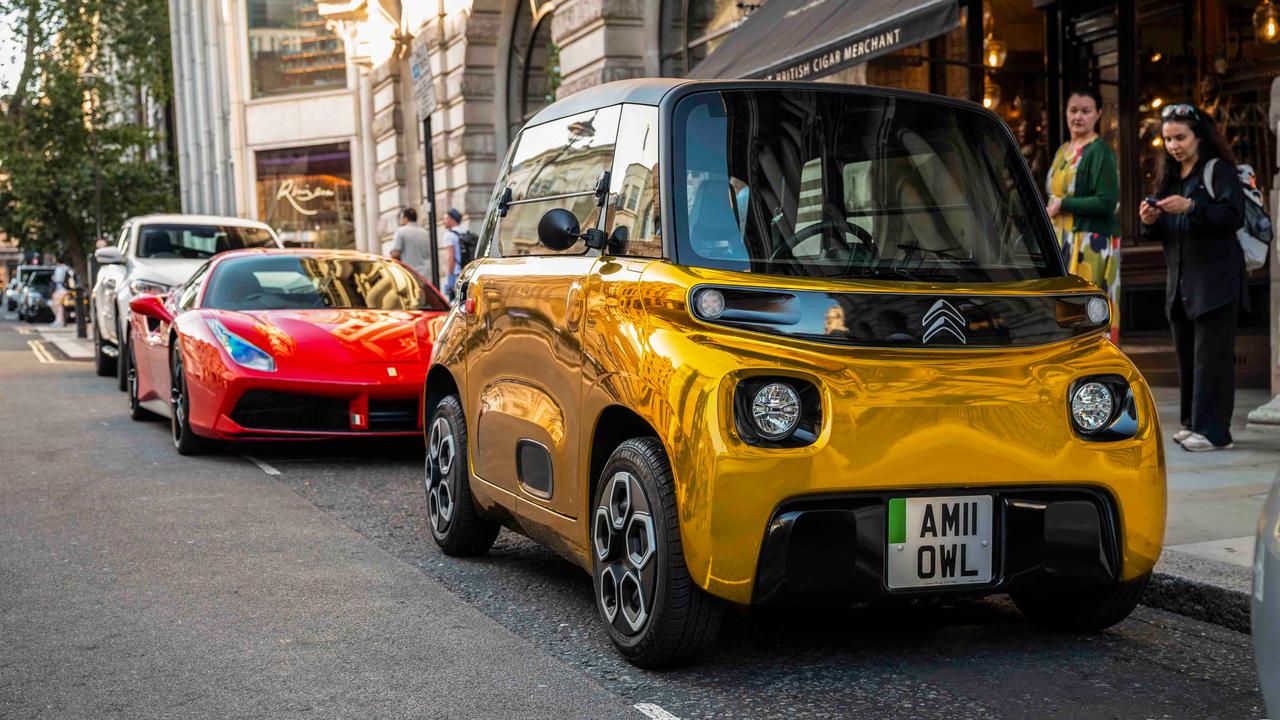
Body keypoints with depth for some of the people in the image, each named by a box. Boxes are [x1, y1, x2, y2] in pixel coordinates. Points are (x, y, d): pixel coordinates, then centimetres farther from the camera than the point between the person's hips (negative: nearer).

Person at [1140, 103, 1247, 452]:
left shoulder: (1218, 170, -3)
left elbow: (1235, 214, -15)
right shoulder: (1168, 176, 16)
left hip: (1216, 278, -7)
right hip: (1181, 279, 7)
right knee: (1186, 354, 8)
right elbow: (1160, 233, 19)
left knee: (1211, 354, -9)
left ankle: (1214, 430, -9)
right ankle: (1193, 422, 15)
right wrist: (1150, 221, -3)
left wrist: (1191, 206, -25)